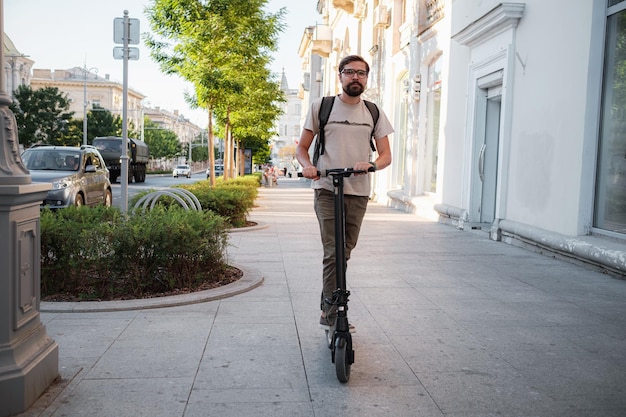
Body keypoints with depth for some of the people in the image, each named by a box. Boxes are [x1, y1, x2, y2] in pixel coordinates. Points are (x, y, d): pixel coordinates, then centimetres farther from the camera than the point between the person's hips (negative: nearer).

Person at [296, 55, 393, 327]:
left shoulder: (374, 113, 11)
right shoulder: (321, 107, 6)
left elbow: (386, 155, 7)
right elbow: (302, 147, 9)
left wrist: (371, 165, -16)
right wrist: (307, 166, -14)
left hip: (358, 192, 3)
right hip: (327, 189, -3)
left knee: (345, 252, 9)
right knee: (333, 252, -12)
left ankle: (328, 309, 23)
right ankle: (332, 312, -4)